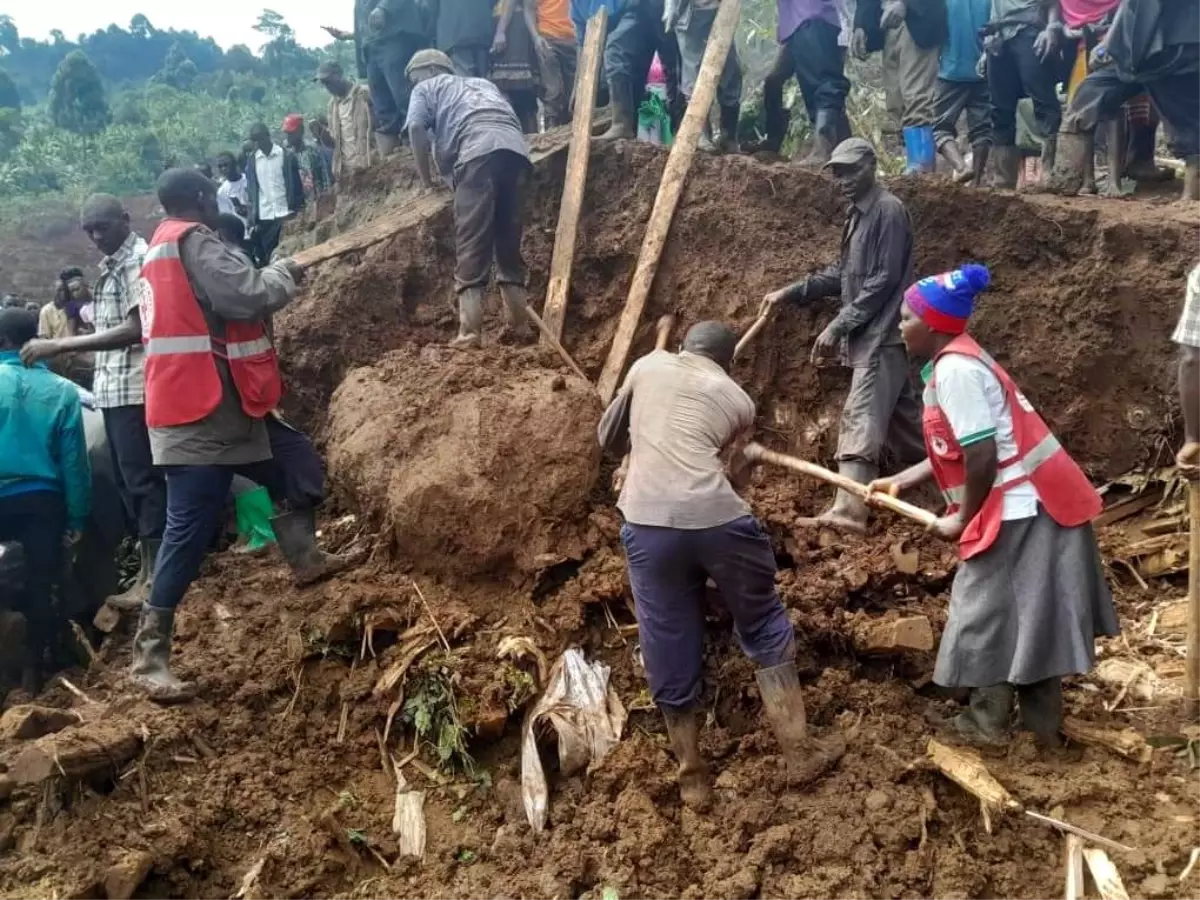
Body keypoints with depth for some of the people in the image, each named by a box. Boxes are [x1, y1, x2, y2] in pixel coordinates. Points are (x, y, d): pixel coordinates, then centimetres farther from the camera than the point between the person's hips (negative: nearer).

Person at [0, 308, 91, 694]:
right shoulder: (62, 390, -3)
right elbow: (74, 460, -2)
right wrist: (77, 519, 4)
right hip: (44, 499, 0)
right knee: (39, 587, 8)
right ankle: (31, 673, 16)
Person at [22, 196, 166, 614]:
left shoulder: (139, 260, -11)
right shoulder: (110, 266, 18)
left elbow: (135, 330, -20)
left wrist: (60, 346, -21)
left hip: (133, 387, -9)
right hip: (111, 387, 9)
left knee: (142, 478, -6)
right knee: (127, 480, 13)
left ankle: (156, 575, 0)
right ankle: (148, 565, 22)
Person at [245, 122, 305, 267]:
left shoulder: (287, 156, 0)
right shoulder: (252, 161, 7)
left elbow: (296, 186, 1)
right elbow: (251, 192, 7)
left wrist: (298, 213, -5)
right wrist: (253, 221, 1)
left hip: (286, 214, -2)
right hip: (264, 217, 2)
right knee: (266, 257, 3)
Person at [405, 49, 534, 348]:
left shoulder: (426, 88, 25)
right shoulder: (482, 83, 41)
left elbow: (416, 127, 7)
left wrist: (427, 180, 14)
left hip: (480, 150, -5)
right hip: (516, 149, 6)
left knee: (471, 247, -10)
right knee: (509, 242, 12)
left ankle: (469, 333, -18)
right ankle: (521, 326, 10)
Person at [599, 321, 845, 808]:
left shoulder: (648, 366, 20)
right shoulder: (739, 401, 18)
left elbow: (608, 438, 29)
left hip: (649, 524, 1)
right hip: (717, 520, 0)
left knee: (670, 650, 14)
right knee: (764, 628, 21)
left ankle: (692, 775, 28)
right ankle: (800, 752, 29)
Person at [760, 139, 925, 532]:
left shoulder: (888, 210, -12)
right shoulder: (857, 213, 18)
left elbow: (885, 280, -18)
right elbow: (843, 274, 21)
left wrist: (839, 325, -20)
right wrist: (790, 292, 12)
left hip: (882, 334, -10)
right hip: (870, 334, 10)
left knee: (860, 418, -17)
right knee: (899, 416, 16)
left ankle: (847, 511, -23)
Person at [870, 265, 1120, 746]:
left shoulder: (954, 369, -19)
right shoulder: (956, 361, 13)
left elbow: (982, 455, -23)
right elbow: (957, 449, 17)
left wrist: (962, 519, -10)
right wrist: (899, 481, 18)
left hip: (1021, 507, -10)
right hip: (1032, 501, 10)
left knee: (987, 613, 2)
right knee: (1030, 615, 17)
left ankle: (987, 723, 17)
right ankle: (1040, 725, 29)